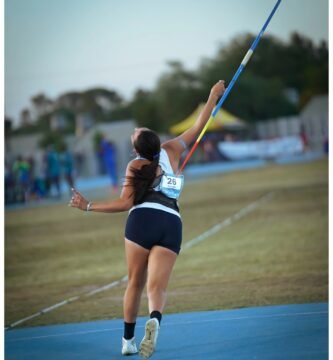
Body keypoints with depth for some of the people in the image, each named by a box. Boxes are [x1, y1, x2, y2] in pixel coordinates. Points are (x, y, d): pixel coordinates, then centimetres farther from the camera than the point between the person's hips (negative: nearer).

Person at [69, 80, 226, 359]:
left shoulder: (135, 167, 9)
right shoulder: (171, 150, 15)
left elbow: (126, 203, 1)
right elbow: (198, 128, 23)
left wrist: (88, 206, 7)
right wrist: (213, 98, 33)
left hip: (142, 219, -1)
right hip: (172, 224, 1)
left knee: (135, 284, 13)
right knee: (157, 287, -8)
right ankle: (154, 320, -41)